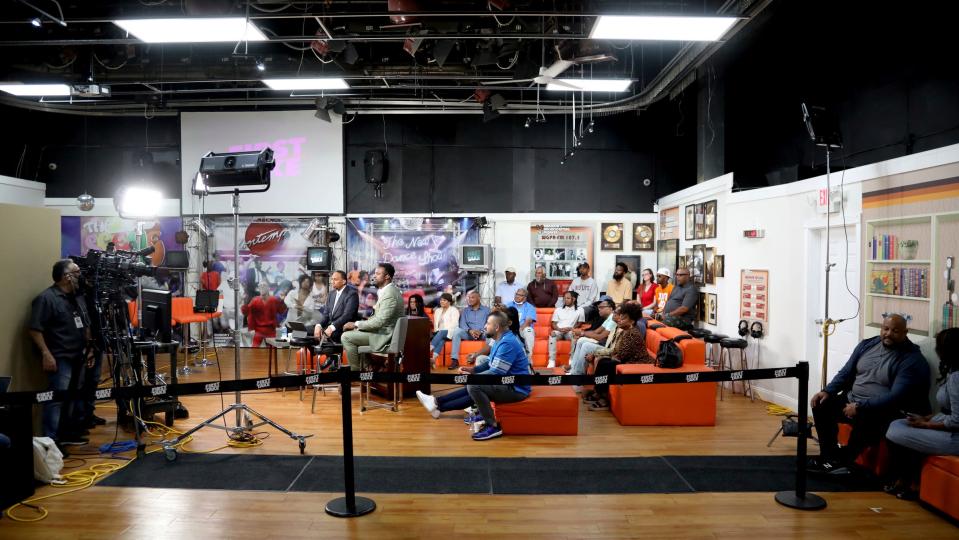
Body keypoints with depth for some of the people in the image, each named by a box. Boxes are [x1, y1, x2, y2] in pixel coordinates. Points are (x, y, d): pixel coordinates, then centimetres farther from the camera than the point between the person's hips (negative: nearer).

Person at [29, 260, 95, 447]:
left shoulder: (78, 298, 14)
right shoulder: (46, 298, -11)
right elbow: (35, 329, -16)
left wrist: (89, 349, 16)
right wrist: (46, 354, -22)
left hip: (77, 357, 8)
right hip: (60, 358, -8)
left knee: (73, 397, 15)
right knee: (56, 399, -9)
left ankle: (68, 434, 25)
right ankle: (50, 440, -5)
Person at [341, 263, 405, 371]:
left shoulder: (389, 294, -22)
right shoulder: (387, 290, 11)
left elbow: (380, 321, -27)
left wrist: (356, 324, -16)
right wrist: (357, 324, 4)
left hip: (385, 335, -10)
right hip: (382, 330, 10)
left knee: (346, 337, -12)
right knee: (350, 331, 17)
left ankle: (356, 369, 0)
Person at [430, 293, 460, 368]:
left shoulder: (454, 310, 5)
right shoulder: (437, 311, 25)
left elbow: (454, 324, -8)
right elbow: (435, 324, 20)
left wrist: (440, 331, -17)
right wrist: (436, 331, -3)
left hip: (450, 332, -4)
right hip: (439, 333, 4)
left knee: (441, 333, -38)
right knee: (441, 339, -34)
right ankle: (433, 360, -59)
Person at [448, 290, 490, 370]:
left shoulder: (486, 309, 12)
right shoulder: (465, 310, 18)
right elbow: (462, 324, 4)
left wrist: (481, 332, -21)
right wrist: (470, 331, -18)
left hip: (482, 334, -1)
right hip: (469, 334, 2)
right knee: (456, 330, -28)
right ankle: (455, 359, -32)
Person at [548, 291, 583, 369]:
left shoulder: (579, 310, 13)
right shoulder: (558, 310, 18)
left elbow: (580, 323, 10)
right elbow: (553, 323, 13)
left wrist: (571, 328, -8)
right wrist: (559, 329, -9)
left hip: (570, 331, -1)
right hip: (559, 331, 1)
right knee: (552, 334, -35)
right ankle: (552, 361, -40)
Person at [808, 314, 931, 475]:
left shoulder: (912, 360, -13)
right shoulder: (867, 344, 7)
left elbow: (896, 397, -22)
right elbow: (846, 373, 13)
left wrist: (860, 407, -28)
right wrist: (827, 391, -3)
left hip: (883, 410, -7)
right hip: (851, 400, 7)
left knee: (865, 419, -36)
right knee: (822, 404, -8)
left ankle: (842, 461, -13)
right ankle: (830, 455, 1)